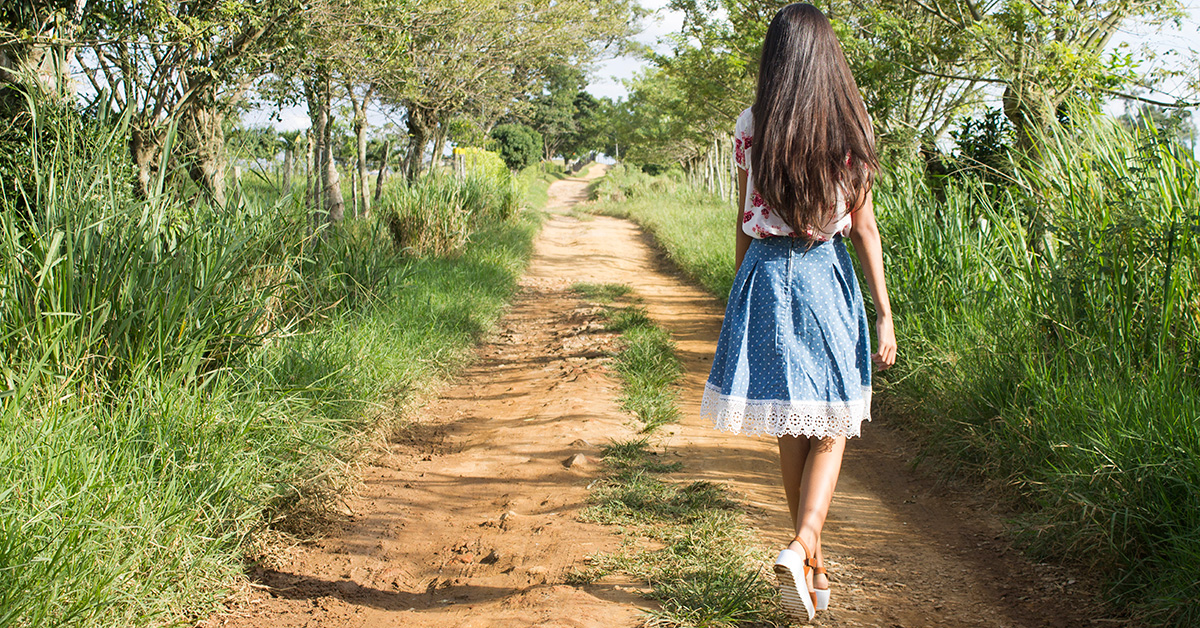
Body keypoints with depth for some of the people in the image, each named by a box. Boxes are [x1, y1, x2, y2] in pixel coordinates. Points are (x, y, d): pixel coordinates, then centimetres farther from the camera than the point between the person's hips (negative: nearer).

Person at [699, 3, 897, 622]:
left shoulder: (750, 127, 0)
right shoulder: (848, 128, -2)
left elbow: (744, 224, 3)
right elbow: (864, 228, -3)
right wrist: (884, 314, 0)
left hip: (766, 275, 1)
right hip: (828, 276, -1)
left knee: (791, 430, 11)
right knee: (831, 428, 10)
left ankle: (815, 570, 20)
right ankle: (802, 546, -13)